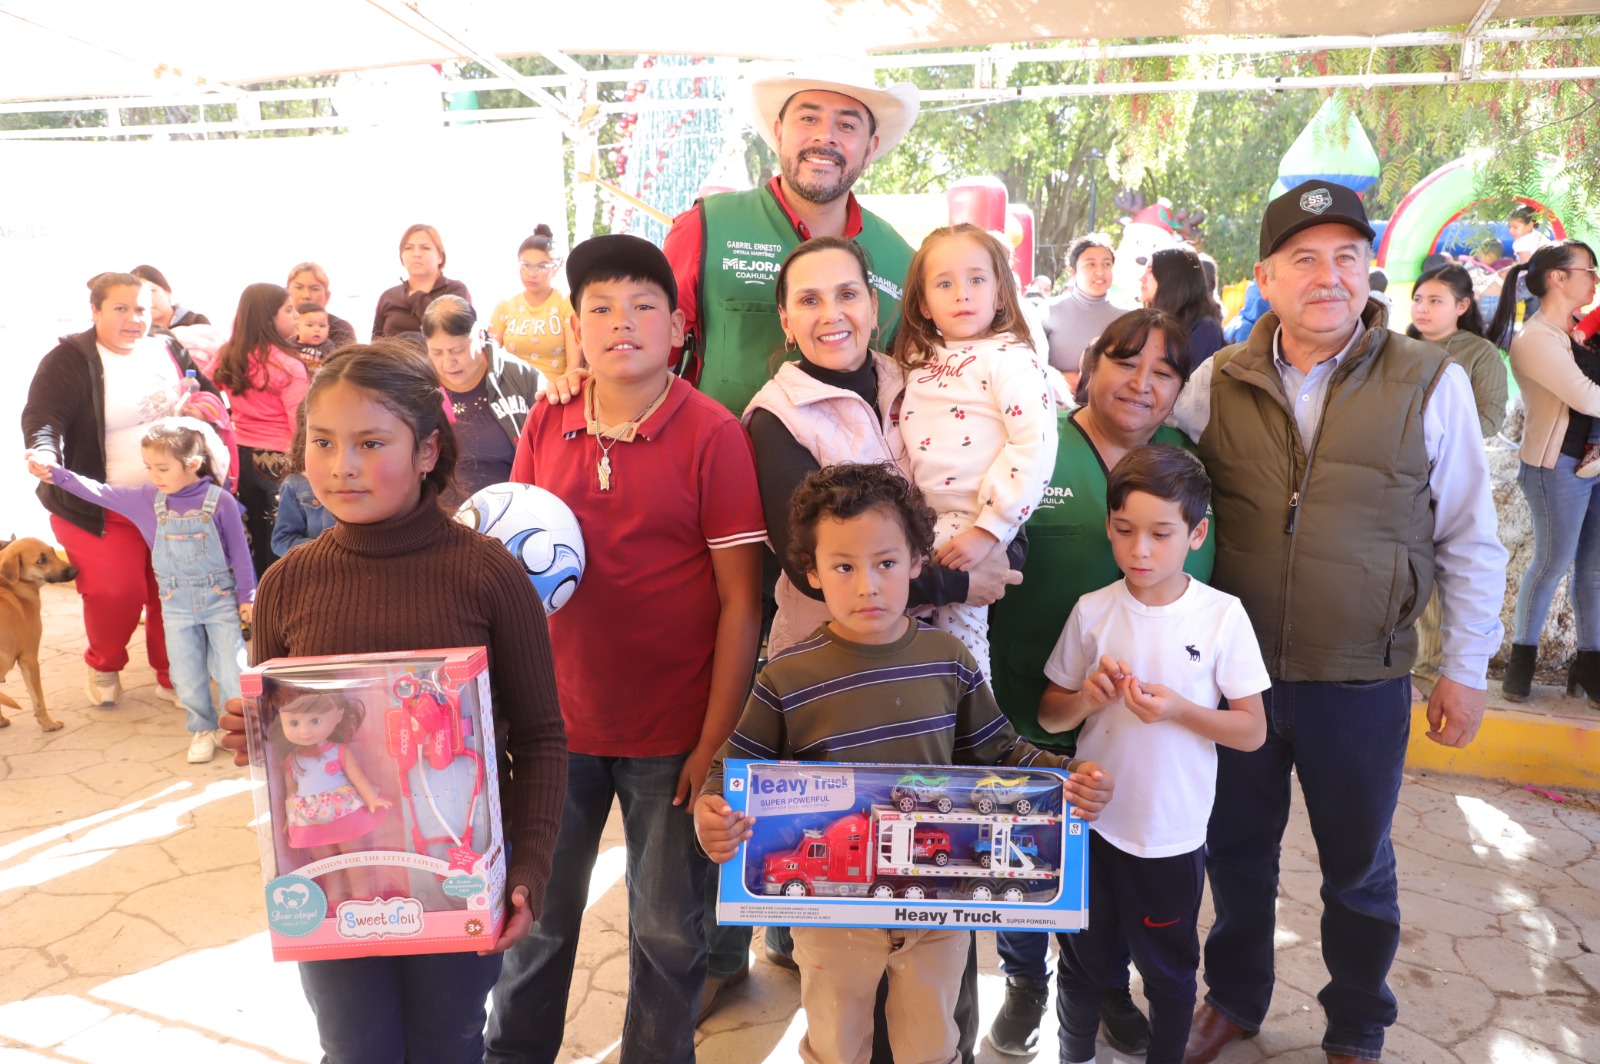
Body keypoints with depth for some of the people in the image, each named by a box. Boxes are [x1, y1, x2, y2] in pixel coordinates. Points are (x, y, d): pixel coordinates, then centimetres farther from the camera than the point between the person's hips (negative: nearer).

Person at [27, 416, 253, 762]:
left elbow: (239, 551, -8)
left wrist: (247, 596, -5)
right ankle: (202, 730, 27)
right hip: (176, 604, 4)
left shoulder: (219, 501, -12)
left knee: (231, 669, 3)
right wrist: (55, 473, -12)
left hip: (220, 598, -3)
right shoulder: (147, 499, -2)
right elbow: (101, 493, 0)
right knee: (187, 673, 10)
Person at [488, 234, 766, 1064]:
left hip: (674, 733, -3)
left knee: (669, 932, 13)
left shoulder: (712, 435, -12)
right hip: (558, 719, 4)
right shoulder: (545, 427, 0)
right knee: (535, 913, 19)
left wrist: (716, 741, -12)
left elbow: (742, 601, -11)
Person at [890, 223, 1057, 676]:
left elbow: (1034, 446, -20)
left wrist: (989, 528, -22)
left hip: (970, 528, -7)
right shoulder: (919, 361, 11)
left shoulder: (1009, 359, -10)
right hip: (921, 521, 7)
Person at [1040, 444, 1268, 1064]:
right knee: (1086, 961, 20)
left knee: (1169, 969, 19)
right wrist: (1085, 699, -18)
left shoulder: (1222, 616, -11)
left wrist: (1179, 710, -22)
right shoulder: (1093, 612, -6)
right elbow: (1048, 716, 2)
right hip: (1093, 822, 2)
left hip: (1174, 834, -1)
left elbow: (1253, 731, -7)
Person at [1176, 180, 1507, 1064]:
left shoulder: (1430, 383, -8)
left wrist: (1465, 667, 0)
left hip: (1362, 683, -1)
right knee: (1236, 850, 19)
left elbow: (1471, 542, -1)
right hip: (1234, 669, 2)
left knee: (1358, 868, 18)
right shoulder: (1219, 381, -4)